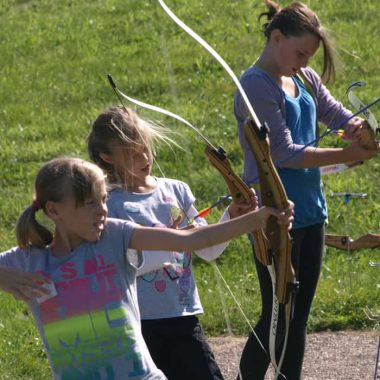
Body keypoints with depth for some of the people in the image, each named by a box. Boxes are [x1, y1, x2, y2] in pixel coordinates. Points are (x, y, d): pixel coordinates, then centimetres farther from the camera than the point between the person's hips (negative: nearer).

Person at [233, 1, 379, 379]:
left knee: (299, 316, 12)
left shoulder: (305, 79, 8)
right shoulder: (256, 85, -15)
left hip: (309, 212, 8)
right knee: (277, 314, -4)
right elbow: (284, 154, -19)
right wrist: (347, 155, -19)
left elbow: (338, 114, 10)